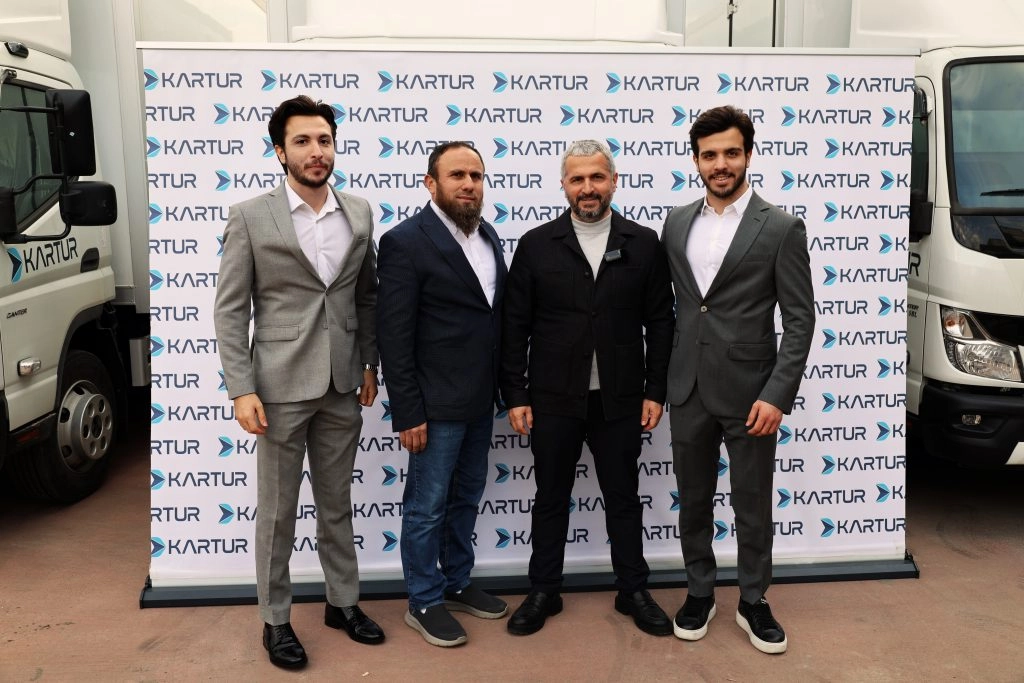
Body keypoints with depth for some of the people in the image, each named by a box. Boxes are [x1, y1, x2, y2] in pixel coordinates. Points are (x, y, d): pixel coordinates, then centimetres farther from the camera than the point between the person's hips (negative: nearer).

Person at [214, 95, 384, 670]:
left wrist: (370, 366, 8)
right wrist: (242, 390, -12)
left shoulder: (359, 213, 5)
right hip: (281, 386, -3)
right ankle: (275, 620, 25)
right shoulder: (250, 217, -6)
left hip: (342, 386, 3)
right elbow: (230, 310, -7)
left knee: (337, 504, 16)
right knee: (277, 511, 9)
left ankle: (344, 602, 32)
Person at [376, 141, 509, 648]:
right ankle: (424, 603, 22)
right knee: (427, 507, 6)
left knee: (465, 499, 19)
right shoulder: (405, 241, -14)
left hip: (479, 401, 8)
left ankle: (457, 583, 36)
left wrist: (502, 390, 10)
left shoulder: (487, 236, 9)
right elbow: (394, 337, -16)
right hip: (436, 405, -7)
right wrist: (408, 414, -17)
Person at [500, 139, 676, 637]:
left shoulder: (644, 244, 2)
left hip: (619, 400, 1)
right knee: (550, 498, 12)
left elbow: (660, 323, 3)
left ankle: (633, 591, 30)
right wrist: (515, 396, -4)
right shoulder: (536, 245, -1)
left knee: (623, 498, 13)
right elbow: (515, 327, -1)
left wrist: (655, 391, -1)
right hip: (552, 400, 0)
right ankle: (543, 592, 28)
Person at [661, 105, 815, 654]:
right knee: (693, 501, 15)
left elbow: (800, 319, -7)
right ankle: (699, 593, 32)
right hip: (688, 390, 4)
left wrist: (777, 395, -15)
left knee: (753, 506, 10)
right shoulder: (676, 222, 7)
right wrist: (662, 376, 8)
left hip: (748, 392, -3)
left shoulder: (781, 227, -6)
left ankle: (753, 602, 29)